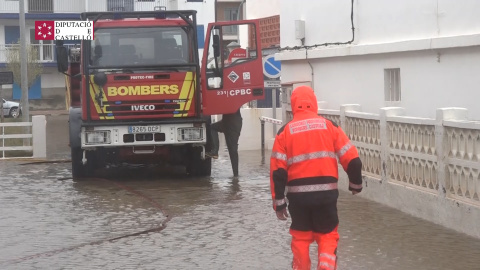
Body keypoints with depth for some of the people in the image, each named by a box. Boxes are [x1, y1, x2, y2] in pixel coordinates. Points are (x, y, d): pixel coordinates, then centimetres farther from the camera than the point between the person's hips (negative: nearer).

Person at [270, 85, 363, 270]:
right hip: (326, 193, 0)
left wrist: (279, 202, 3)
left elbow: (278, 170, -3)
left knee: (301, 237, 18)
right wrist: (356, 184, 17)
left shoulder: (285, 131, 2)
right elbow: (352, 159, 0)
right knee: (327, 236, 13)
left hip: (298, 194, 0)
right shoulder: (329, 126, 2)